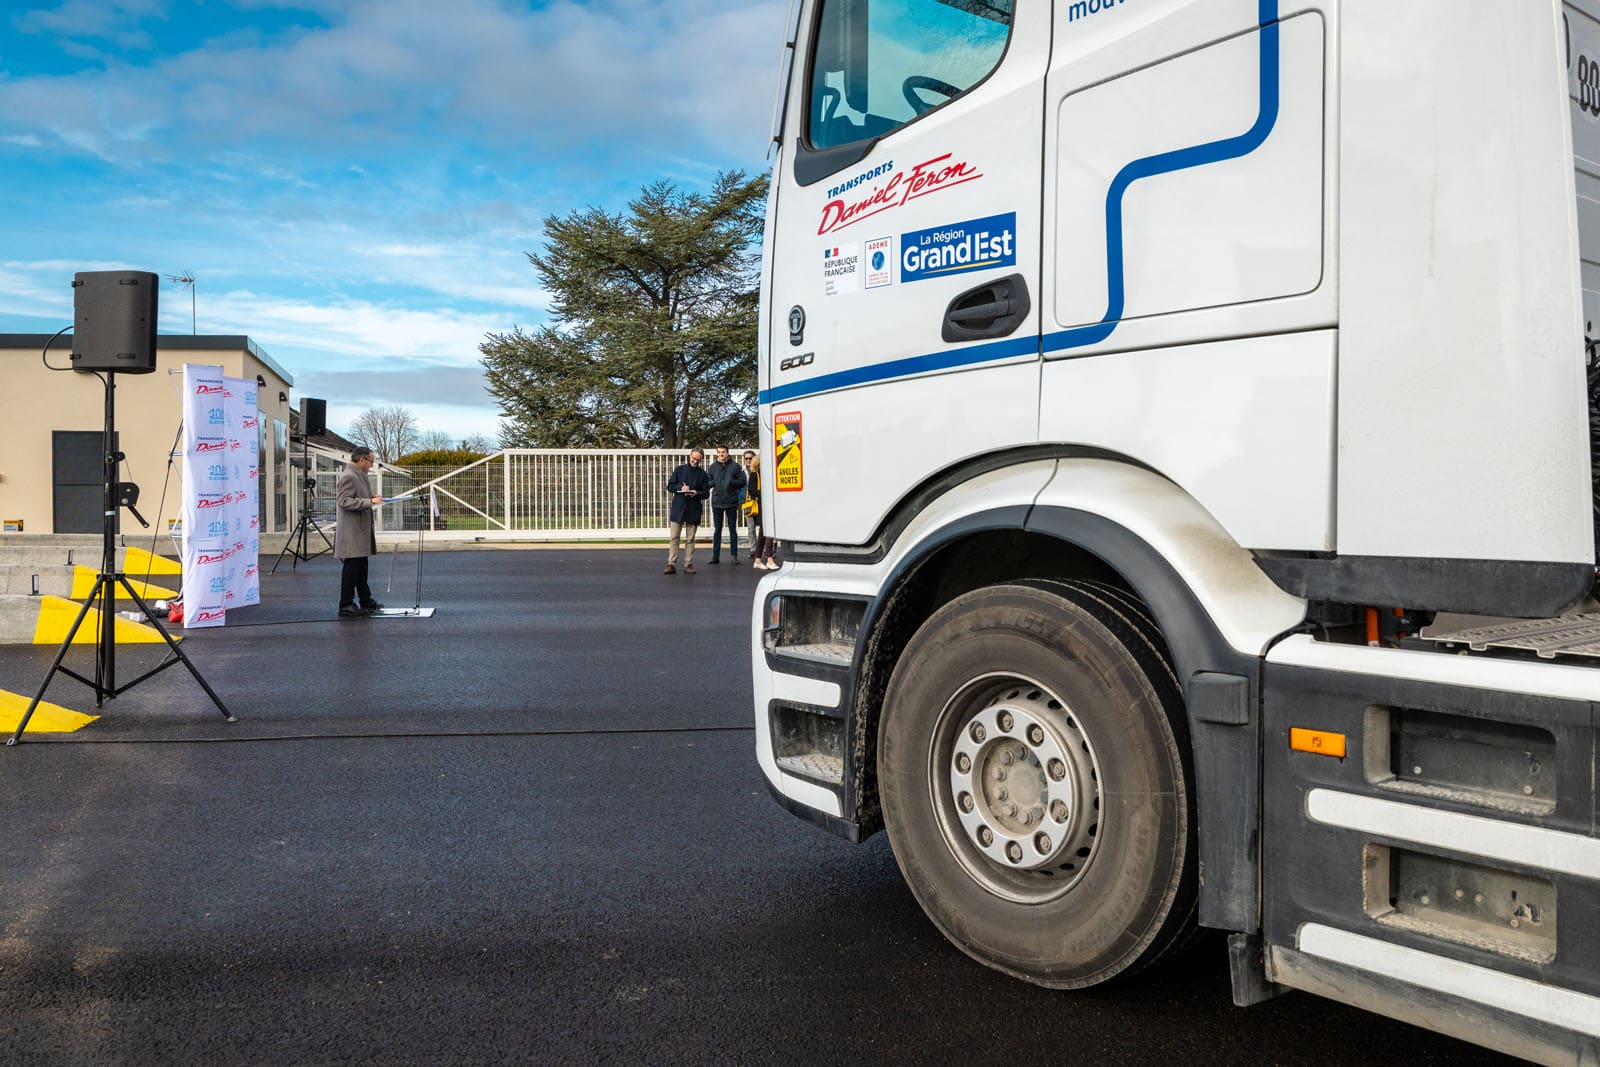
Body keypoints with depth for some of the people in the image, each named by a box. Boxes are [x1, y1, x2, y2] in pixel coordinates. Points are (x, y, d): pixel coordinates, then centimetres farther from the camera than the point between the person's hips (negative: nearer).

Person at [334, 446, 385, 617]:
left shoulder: (359, 475, 16)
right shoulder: (348, 476, -16)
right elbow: (344, 501, -23)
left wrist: (371, 498, 13)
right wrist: (369, 502, -26)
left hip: (361, 531, 10)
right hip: (352, 532, -10)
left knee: (361, 568, 16)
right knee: (352, 569, -5)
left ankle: (366, 601, 25)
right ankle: (346, 606, 0)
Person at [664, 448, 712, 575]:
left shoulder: (702, 474, 7)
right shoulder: (679, 469, 8)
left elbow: (706, 493, 6)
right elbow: (670, 486, 6)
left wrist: (696, 493, -14)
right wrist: (680, 488, -11)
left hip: (693, 510, 0)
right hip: (678, 507, 0)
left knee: (690, 539, 3)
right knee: (674, 537, -4)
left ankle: (688, 564, 8)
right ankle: (671, 564, -4)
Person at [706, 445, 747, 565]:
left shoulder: (735, 466, 0)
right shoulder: (713, 467, 8)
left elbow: (742, 482, -1)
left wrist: (731, 481, -16)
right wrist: (713, 482, -11)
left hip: (731, 502, -2)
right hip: (717, 502, 2)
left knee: (733, 530, 4)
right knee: (717, 529, 7)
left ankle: (734, 556, 8)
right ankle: (715, 556, 10)